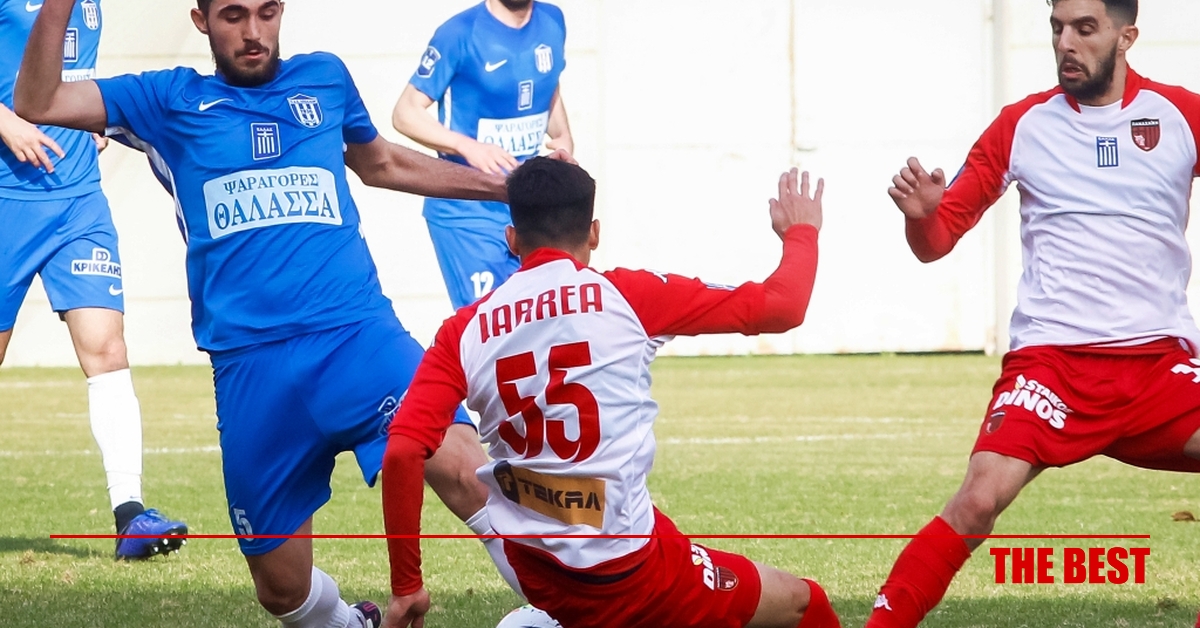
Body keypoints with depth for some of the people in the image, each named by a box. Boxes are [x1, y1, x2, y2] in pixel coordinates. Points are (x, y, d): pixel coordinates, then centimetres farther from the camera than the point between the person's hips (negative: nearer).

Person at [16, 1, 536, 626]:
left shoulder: (323, 79, 17)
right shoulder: (169, 102, 11)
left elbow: (381, 164, 36)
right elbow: (37, 104, 2)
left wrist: (504, 185, 36)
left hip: (360, 338, 0)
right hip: (249, 368, 0)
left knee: (463, 470, -28)